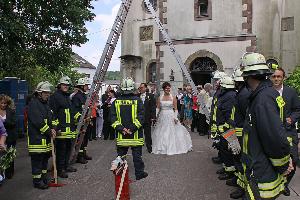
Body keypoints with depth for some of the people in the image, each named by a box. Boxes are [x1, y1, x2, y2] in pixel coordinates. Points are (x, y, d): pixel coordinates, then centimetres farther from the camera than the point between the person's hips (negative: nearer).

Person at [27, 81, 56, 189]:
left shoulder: (46, 103, 16)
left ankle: (43, 176, 29)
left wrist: (52, 129, -2)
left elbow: (50, 117, 16)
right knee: (37, 159, -1)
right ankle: (37, 180, 10)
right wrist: (49, 131, -16)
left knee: (45, 157, 16)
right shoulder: (33, 103, -13)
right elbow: (38, 121, -21)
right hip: (36, 137, -9)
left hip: (46, 136, 9)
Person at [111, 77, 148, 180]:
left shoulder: (116, 101, 0)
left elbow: (113, 118, -4)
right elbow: (141, 116, -13)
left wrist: (121, 128, -6)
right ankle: (139, 173, 19)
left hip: (121, 135, 2)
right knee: (137, 155, 10)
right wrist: (133, 128, -12)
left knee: (121, 155, 14)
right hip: (135, 135, -2)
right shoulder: (137, 100, -6)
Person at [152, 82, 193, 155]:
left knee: (172, 132, 1)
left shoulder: (173, 98, -1)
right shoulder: (160, 98, 4)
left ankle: (172, 148, 15)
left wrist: (175, 117, -12)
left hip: (171, 116, -2)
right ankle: (162, 148, 22)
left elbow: (176, 109, -2)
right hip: (162, 117, 2)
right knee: (162, 133, 8)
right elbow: (158, 108, 6)